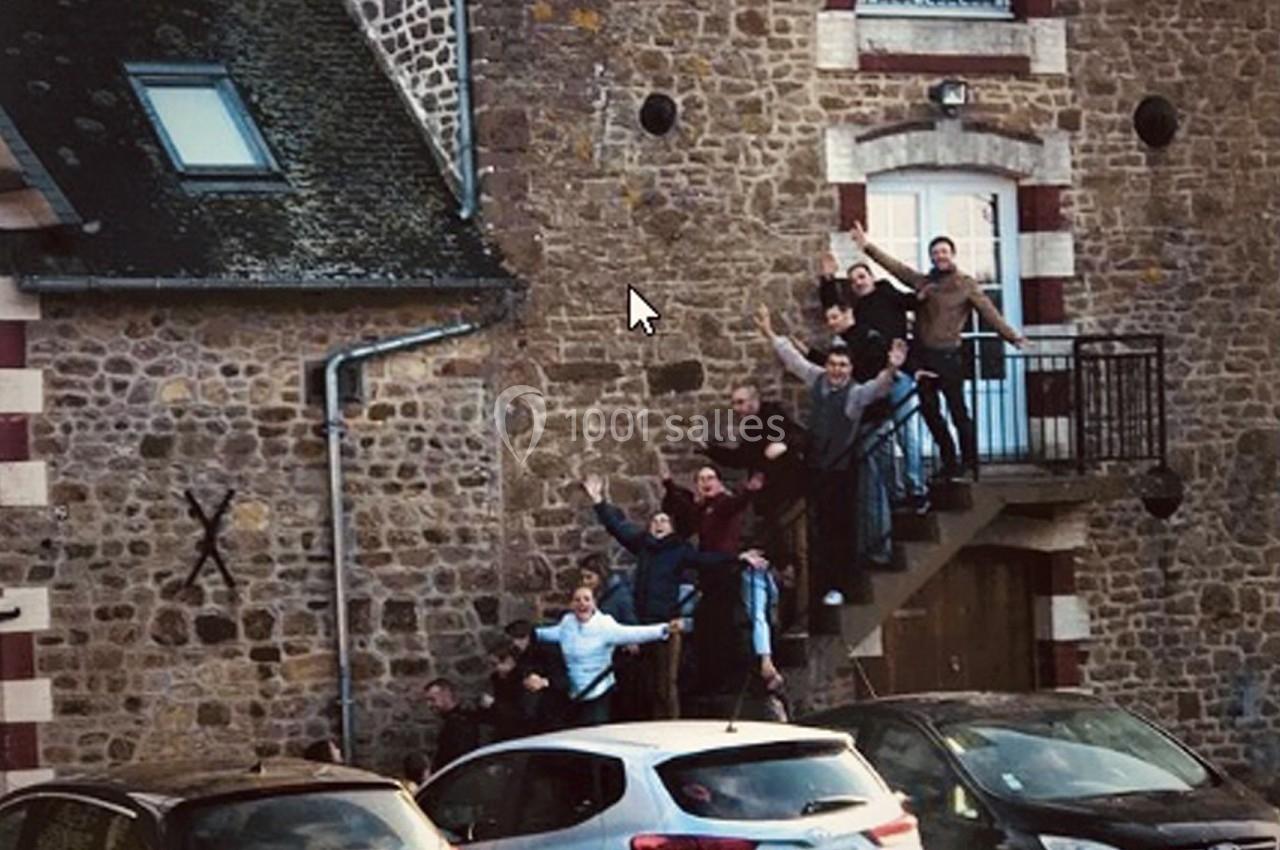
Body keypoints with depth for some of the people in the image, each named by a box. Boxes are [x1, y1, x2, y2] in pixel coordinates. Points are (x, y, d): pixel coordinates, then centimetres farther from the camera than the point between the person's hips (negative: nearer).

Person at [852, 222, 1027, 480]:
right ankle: (949, 461, 22)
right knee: (929, 410, 9)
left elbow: (989, 313, -7)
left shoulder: (966, 285, -2)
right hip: (924, 356, 5)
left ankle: (969, 462, 8)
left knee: (958, 411, -2)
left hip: (949, 356, -5)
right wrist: (868, 247, 5)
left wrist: (1012, 336, -15)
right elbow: (895, 267, 10)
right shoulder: (923, 282, 11)